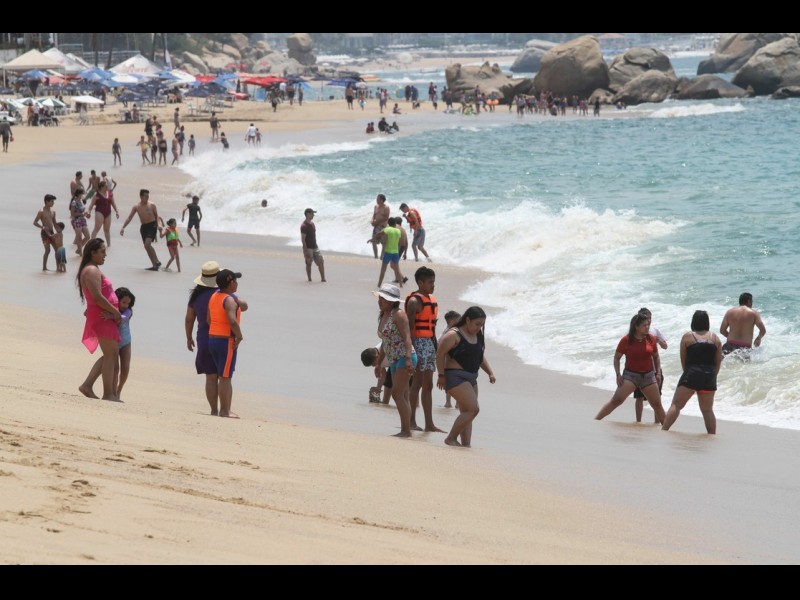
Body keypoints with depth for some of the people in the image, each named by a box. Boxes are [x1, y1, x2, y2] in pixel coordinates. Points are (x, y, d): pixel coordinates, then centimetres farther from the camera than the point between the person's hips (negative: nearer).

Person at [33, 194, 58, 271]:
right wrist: (43, 227, -25)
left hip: (51, 233, 7)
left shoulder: (53, 212, 10)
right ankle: (44, 267, -4)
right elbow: (35, 222, -12)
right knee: (47, 250, -12)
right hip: (45, 233, -7)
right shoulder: (41, 212, -10)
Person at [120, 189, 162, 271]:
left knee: (147, 244, -20)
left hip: (152, 226, -5)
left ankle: (157, 262, -8)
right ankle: (155, 264, 13)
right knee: (147, 246, 5)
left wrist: (158, 225, -9)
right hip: (144, 227, 5)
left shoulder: (152, 205, -4)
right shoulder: (136, 207, 3)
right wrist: (123, 227, -6)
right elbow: (129, 218, 4)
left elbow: (156, 216, 6)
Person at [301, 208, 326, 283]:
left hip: (315, 247, 8)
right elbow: (303, 239, -18)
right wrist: (305, 250, -21)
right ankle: (309, 279, 13)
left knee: (321, 262, 1)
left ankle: (323, 278, 3)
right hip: (308, 248, -8)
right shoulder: (304, 226, -15)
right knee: (308, 264, 2)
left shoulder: (312, 224, 12)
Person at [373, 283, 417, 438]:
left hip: (404, 358, -9)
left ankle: (406, 430, -15)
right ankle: (405, 431, 9)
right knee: (402, 397, 8)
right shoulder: (382, 316, 17)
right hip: (394, 361, 9)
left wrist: (408, 359, -28)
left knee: (397, 393, -15)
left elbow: (407, 337, -18)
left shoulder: (398, 315, -10)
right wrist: (378, 363, 25)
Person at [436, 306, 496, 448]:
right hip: (456, 377, -9)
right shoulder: (454, 335, -12)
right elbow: (440, 354, -14)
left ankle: (466, 444, 10)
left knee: (466, 412, 8)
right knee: (473, 409, -17)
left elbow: (481, 356, 21)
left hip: (471, 378, 9)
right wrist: (441, 375, -16)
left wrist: (490, 372, 8)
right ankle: (451, 438, -8)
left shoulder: (479, 336, 13)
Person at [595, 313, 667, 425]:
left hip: (648, 375, 3)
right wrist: (618, 374, -10)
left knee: (657, 404, 7)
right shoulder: (626, 340, -9)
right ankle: (595, 421, -12)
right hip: (630, 375, -3)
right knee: (616, 400, -15)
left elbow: (656, 357, 14)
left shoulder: (651, 339, 0)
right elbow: (616, 357, -1)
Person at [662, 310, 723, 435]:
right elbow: (718, 361, 11)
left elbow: (683, 360, 5)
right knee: (707, 410, 12)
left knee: (676, 405, -1)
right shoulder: (715, 338, 9)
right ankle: (712, 436, 11)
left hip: (691, 374, -3)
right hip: (709, 376, 3)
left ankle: (663, 430, -8)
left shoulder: (687, 336, 2)